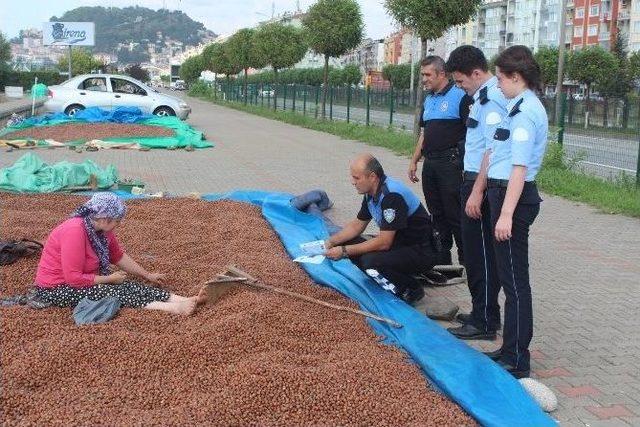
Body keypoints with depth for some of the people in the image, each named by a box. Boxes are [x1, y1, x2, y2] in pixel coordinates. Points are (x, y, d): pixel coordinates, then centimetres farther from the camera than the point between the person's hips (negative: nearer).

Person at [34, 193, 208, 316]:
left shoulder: (102, 229, -1)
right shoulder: (75, 231, -29)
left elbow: (119, 256, 14)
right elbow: (74, 278, -30)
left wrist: (148, 275, 15)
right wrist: (109, 279, -19)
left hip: (82, 280, 8)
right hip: (57, 288, -8)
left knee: (127, 286, -12)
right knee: (114, 292, -24)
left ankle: (186, 300, -23)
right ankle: (175, 308, -35)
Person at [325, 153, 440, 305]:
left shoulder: (391, 195, -27)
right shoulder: (371, 192, 2)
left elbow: (384, 242, -27)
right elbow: (357, 225, 16)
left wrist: (344, 251, -22)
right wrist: (331, 241, 1)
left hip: (422, 252, -9)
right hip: (398, 244, 9)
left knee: (370, 261, -30)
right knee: (350, 242, 0)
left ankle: (412, 290, -6)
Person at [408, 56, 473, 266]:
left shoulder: (460, 97, -9)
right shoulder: (428, 99, 17)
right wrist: (414, 160, 19)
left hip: (451, 164, -8)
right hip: (430, 164, 8)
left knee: (455, 215, -4)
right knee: (436, 213, 13)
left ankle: (466, 260, 6)